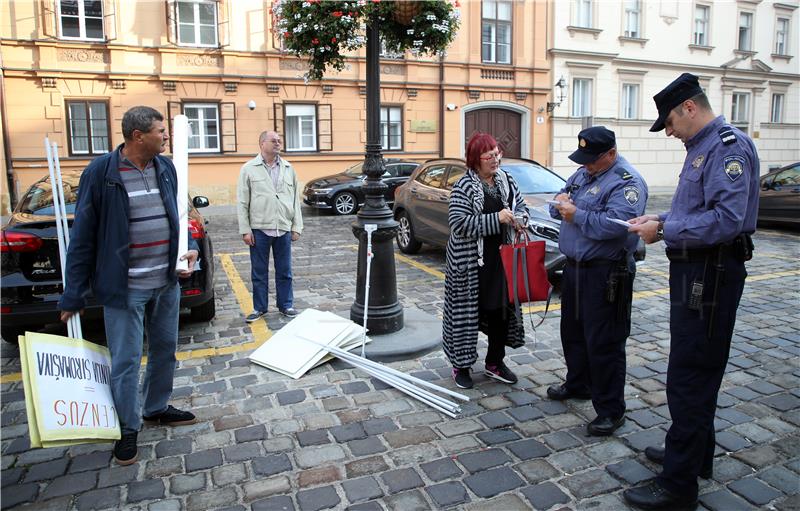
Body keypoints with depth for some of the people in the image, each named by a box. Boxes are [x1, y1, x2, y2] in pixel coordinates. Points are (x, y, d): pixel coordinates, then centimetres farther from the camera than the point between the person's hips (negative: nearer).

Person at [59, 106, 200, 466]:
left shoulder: (166, 168, 5)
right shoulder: (101, 172, -12)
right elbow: (83, 236, -10)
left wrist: (189, 247, -1)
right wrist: (73, 296, -8)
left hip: (167, 283, 6)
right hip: (124, 288, -6)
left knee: (165, 351, 19)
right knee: (126, 362, 4)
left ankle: (157, 408, 40)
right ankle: (128, 429, 24)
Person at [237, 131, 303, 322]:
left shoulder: (288, 169, 10)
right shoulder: (249, 169, 2)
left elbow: (295, 200, 11)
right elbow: (242, 202, 0)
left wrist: (296, 227, 5)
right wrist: (245, 230, -6)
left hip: (284, 228, 2)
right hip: (259, 229, -2)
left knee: (284, 271, 9)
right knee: (259, 272, 7)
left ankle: (286, 305, 22)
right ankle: (259, 308, 19)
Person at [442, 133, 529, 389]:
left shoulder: (506, 180, 8)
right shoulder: (463, 187, -11)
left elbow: (521, 206, 18)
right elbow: (459, 223, -21)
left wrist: (519, 219, -6)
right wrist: (496, 219, -25)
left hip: (502, 258, 6)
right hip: (470, 262, -6)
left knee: (502, 309, 13)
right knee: (467, 312, 3)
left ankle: (495, 362, 31)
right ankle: (461, 365, 20)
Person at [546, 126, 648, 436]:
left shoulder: (627, 181, -15)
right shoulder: (583, 173, 13)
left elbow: (616, 224, -30)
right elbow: (559, 205, 18)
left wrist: (577, 215, -21)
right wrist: (560, 203, -5)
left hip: (605, 274, -9)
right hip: (574, 268, 9)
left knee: (603, 342, -2)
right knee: (572, 331, 21)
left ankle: (610, 410, 12)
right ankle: (578, 384, 42)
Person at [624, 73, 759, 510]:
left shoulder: (729, 146, -16)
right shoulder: (701, 147, 16)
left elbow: (726, 219, -27)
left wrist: (664, 231, -20)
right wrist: (660, 219, 8)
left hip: (711, 275, -11)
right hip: (694, 271, 11)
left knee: (689, 379, -5)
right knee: (695, 373, 21)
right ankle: (692, 454, 38)